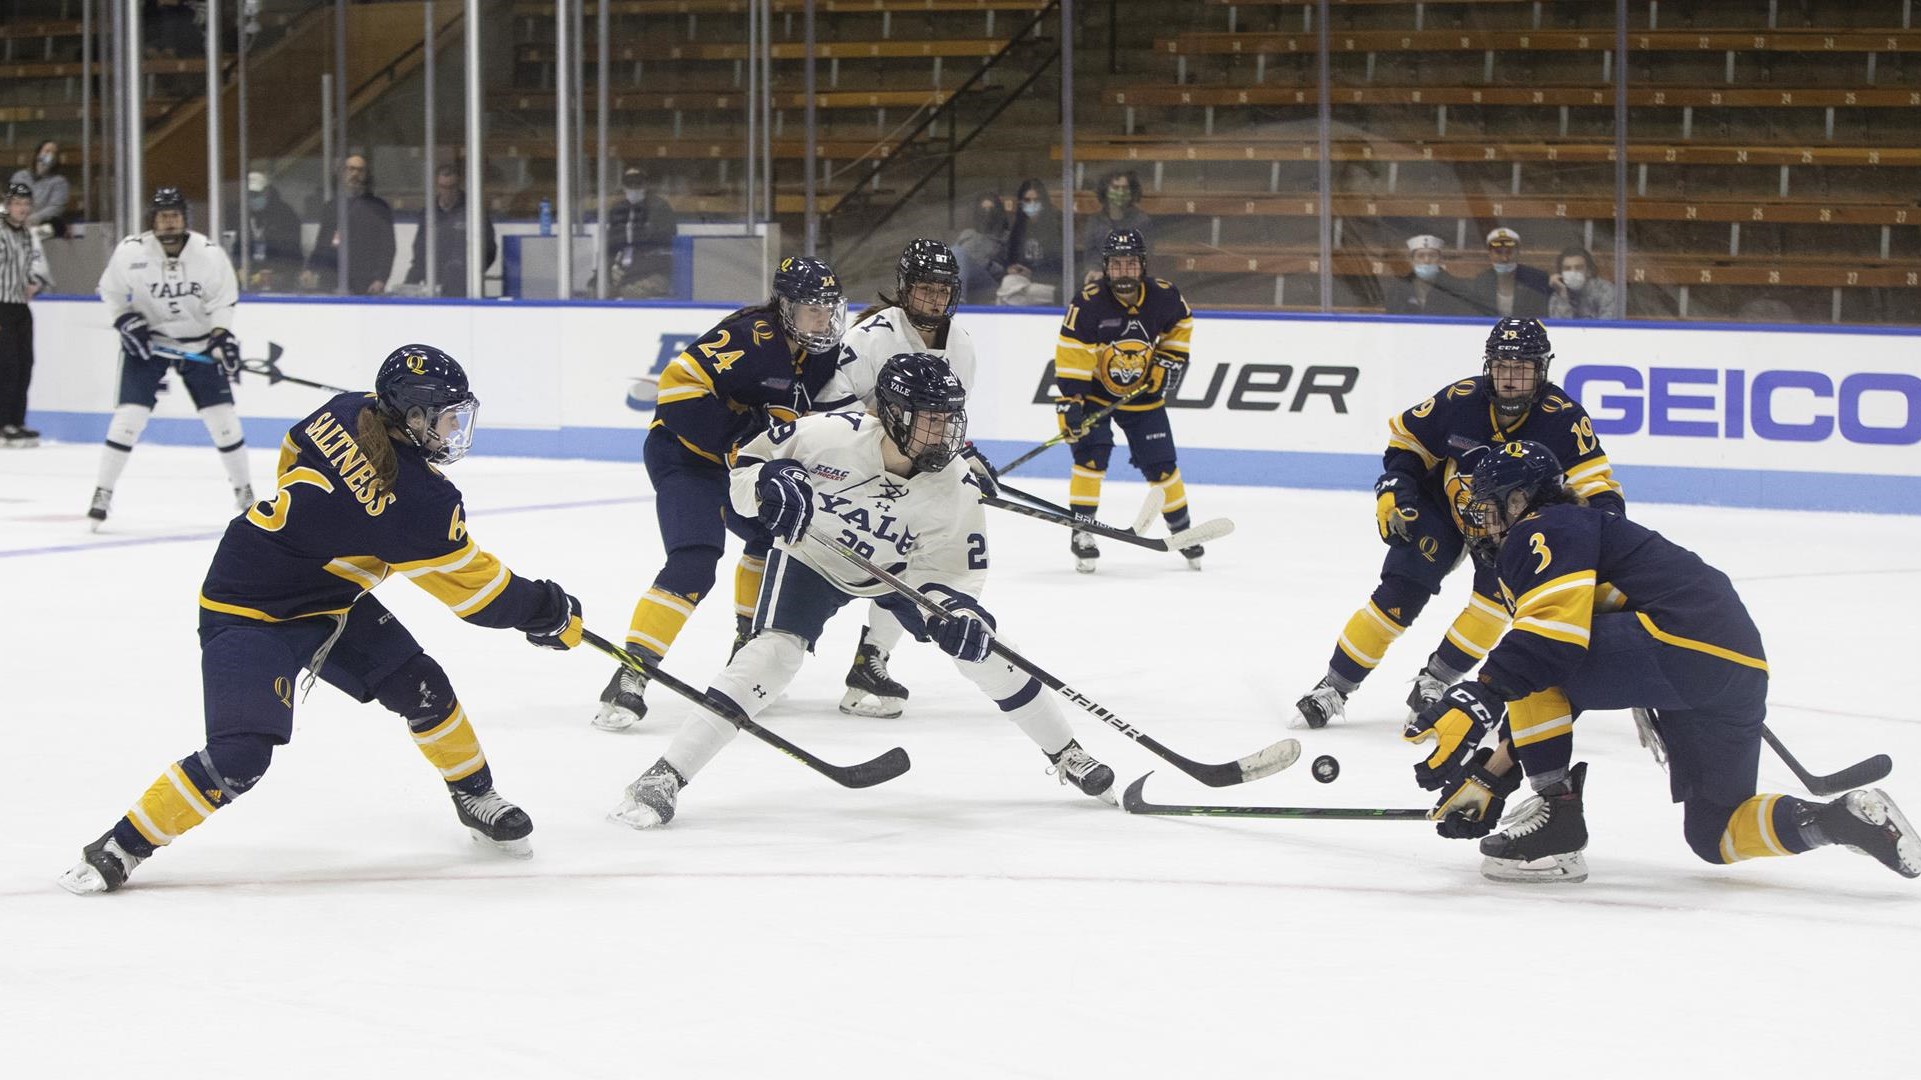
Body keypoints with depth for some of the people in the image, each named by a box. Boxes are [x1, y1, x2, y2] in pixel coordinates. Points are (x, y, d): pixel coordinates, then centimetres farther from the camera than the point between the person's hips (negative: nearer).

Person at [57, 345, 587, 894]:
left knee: (421, 687, 6)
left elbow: (293, 459, 12)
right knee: (238, 757, -19)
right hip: (248, 615, -9)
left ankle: (476, 797, 28)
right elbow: (475, 587, -17)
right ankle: (119, 848, -6)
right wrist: (550, 612, -4)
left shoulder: (347, 414, -9)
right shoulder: (421, 502, -29)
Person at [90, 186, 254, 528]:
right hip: (146, 341, -1)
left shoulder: (209, 253, -14)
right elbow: (111, 292, 0)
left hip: (198, 342, 1)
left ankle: (244, 489, 15)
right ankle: (103, 492, -3)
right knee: (130, 415, -12)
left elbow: (222, 300, -5)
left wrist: (222, 336, -18)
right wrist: (126, 320, -13)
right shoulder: (131, 252, -15)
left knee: (222, 416, -2)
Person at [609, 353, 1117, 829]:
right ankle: (664, 777, -27)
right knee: (774, 651, -25)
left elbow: (947, 570, -17)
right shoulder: (833, 435, -31)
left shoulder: (956, 488, -24)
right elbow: (748, 461, -17)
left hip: (899, 567, 3)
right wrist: (769, 483, -39)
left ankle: (1066, 754, 13)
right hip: (811, 555, -3)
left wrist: (956, 610, -38)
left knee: (979, 644, -9)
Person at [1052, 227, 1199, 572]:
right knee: (1091, 452, -19)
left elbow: (1181, 325, 10)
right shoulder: (1088, 304, -24)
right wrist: (1069, 402, -29)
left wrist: (1171, 359, -1)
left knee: (1160, 463, 3)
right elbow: (1070, 357, -23)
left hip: (1143, 393, 3)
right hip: (1095, 392, -3)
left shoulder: (1164, 297, -13)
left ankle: (1181, 528, 21)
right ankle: (1081, 530, -8)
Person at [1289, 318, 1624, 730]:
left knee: (1498, 592, -22)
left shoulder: (1563, 418, -26)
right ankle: (1334, 687, 1)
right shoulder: (1459, 402, -23)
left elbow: (1595, 486, -26)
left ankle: (1436, 679, -3)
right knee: (1399, 594, -9)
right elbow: (1406, 441, -6)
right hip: (1443, 506, 0)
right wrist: (1392, 492, -17)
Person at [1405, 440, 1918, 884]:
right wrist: (1490, 778, 26)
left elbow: (1554, 628, -20)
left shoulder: (1545, 531, 1)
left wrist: (1478, 700, -25)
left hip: (1685, 645, -11)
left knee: (1532, 662, -8)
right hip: (1740, 669, 11)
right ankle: (1847, 818, 2)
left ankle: (1556, 819, -9)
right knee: (1714, 835, 19)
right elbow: (1549, 698, 30)